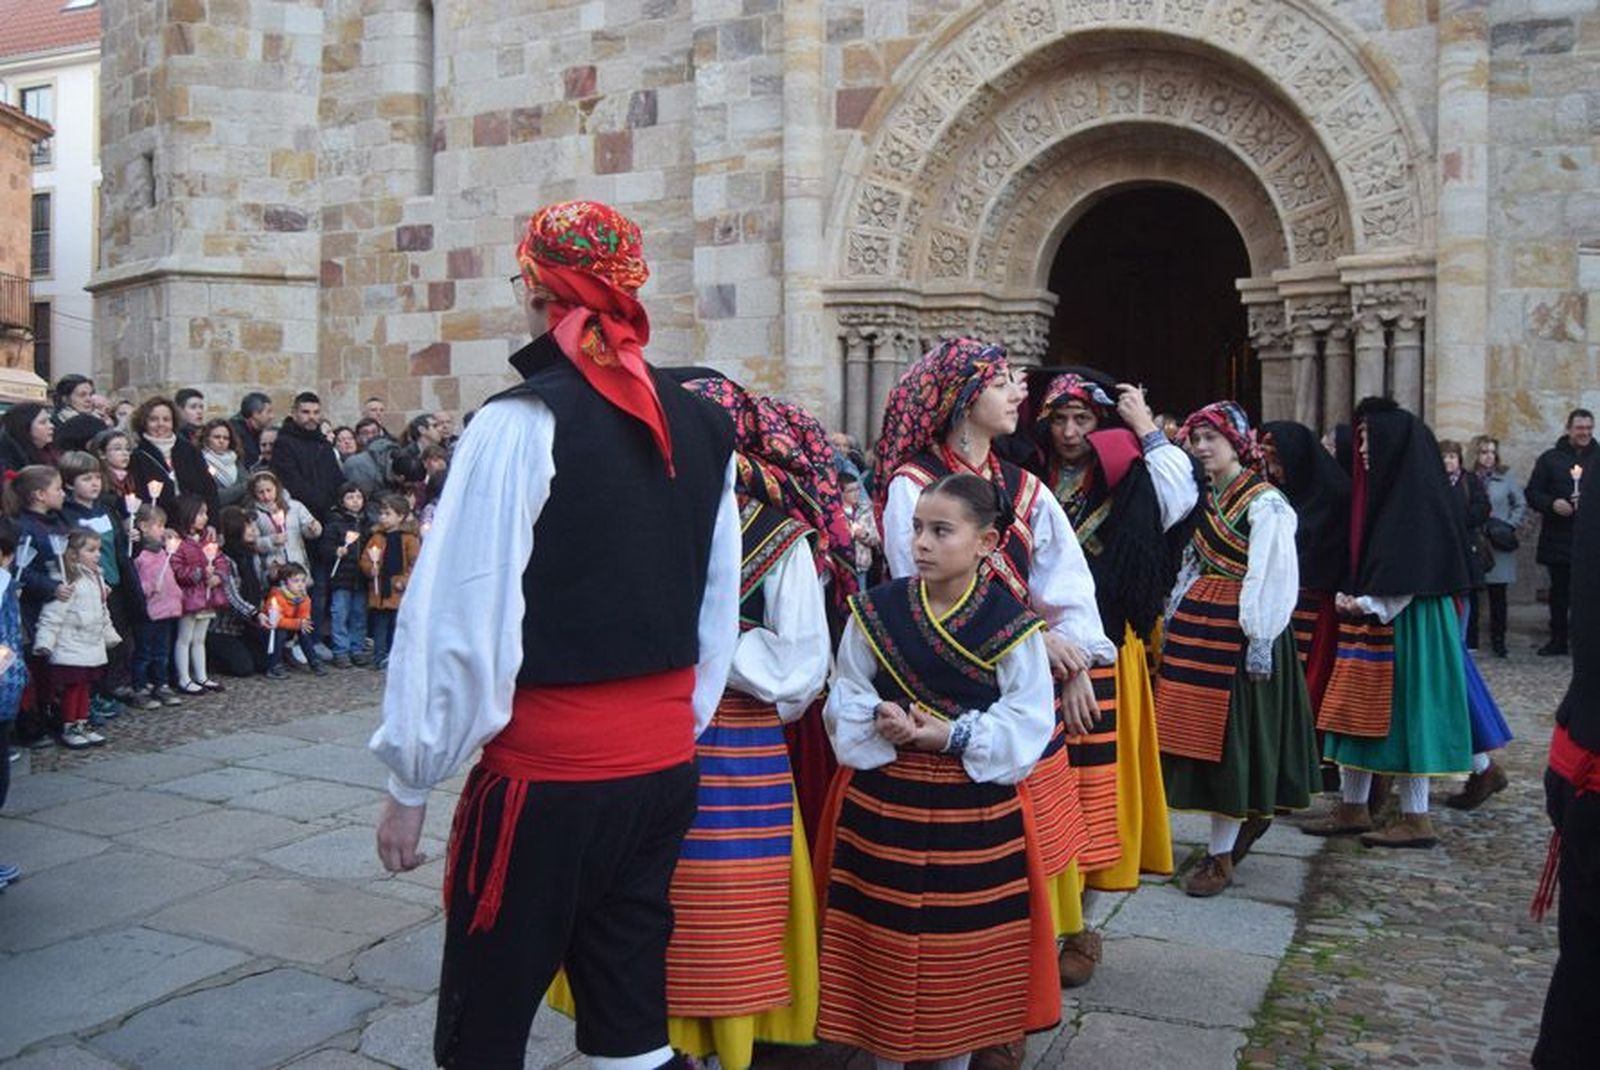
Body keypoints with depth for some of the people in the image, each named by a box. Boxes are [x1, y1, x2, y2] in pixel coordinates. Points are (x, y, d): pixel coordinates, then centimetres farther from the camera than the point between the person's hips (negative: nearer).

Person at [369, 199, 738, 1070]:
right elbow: (719, 609, 8)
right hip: (664, 769, 6)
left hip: (545, 774, -6)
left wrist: (411, 781, -5)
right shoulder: (701, 427, 4)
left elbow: (460, 614, -15)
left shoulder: (523, 423, -14)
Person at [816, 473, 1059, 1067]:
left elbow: (1029, 720, -8)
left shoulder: (1011, 622, -6)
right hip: (881, 801, 1)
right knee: (885, 941, 10)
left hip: (976, 809, -1)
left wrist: (953, 734, -19)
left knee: (966, 943, 11)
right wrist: (880, 720, -18)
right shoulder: (877, 609, -1)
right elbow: (844, 700, 3)